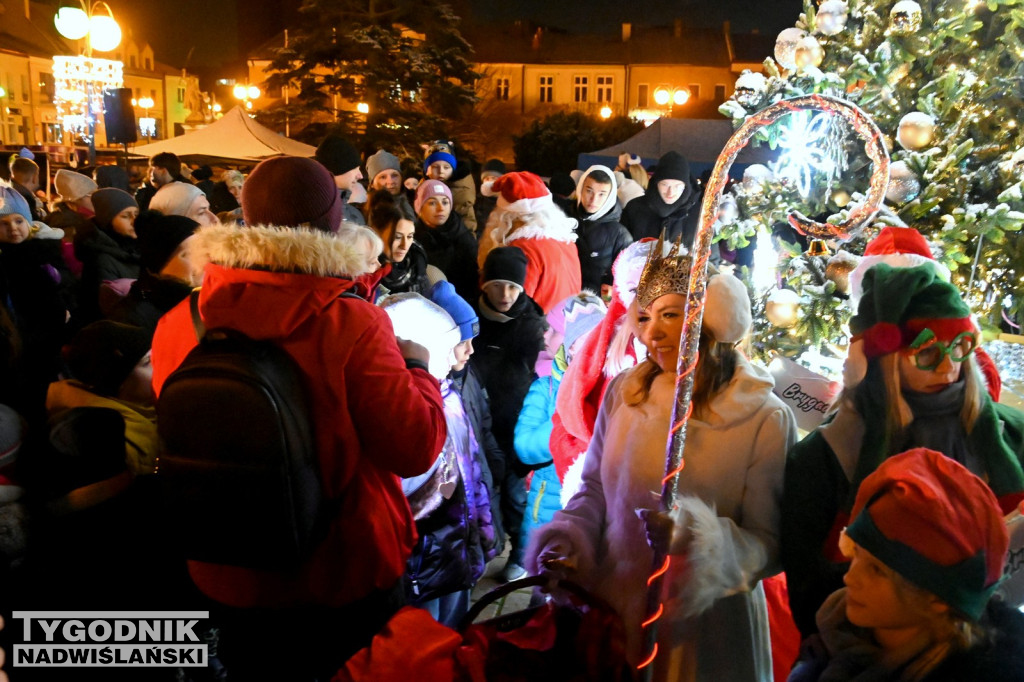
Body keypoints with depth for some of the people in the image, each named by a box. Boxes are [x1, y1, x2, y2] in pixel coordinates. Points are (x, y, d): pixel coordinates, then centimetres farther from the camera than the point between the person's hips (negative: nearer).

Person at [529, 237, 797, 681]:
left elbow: (770, 545, -13)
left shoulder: (765, 419, -12)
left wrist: (695, 537, -29)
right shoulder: (624, 391, -1)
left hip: (705, 624, -3)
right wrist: (569, 540, -9)